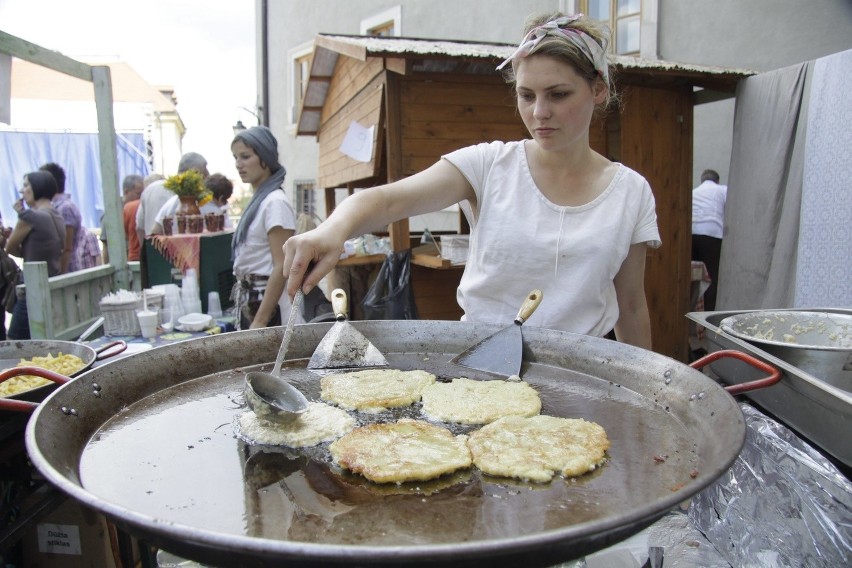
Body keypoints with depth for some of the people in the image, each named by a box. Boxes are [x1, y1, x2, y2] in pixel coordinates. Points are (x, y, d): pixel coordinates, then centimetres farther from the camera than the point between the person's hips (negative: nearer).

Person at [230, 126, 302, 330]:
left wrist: (260, 321, -21)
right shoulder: (259, 201, 11)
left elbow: (282, 268, -19)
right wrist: (249, 315, 16)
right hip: (251, 301, 8)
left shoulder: (274, 202, -14)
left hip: (268, 303, -8)